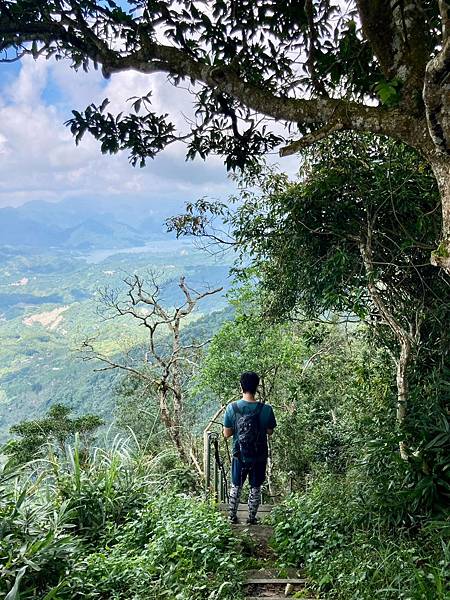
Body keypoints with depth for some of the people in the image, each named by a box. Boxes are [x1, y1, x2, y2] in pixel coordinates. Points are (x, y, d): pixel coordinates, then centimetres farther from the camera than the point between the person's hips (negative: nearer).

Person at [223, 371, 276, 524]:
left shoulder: (232, 407, -15)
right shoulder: (266, 409, -17)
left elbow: (226, 434, -7)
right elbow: (270, 432, -3)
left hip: (239, 455, 1)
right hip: (259, 456, -1)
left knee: (236, 486, 20)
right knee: (255, 487, 17)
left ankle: (232, 516, 30)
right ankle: (252, 518, 27)